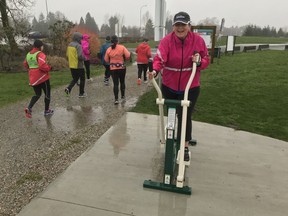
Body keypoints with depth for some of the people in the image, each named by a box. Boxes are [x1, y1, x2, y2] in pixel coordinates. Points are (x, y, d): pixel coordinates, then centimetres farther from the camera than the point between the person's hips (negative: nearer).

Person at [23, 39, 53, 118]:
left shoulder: (28, 54, 9)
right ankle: (47, 111, 20)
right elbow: (42, 65, -28)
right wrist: (49, 67, -12)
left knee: (37, 94, 20)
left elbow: (25, 64, 20)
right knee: (47, 93, 11)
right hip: (42, 77, -7)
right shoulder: (40, 54, -15)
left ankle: (29, 108, -1)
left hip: (33, 78, 7)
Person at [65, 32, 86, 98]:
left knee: (75, 78, 20)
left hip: (71, 66, 7)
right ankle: (81, 93, 16)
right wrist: (84, 58, -5)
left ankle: (68, 88, -3)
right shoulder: (78, 46, -17)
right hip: (78, 66, -7)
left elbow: (67, 54, 13)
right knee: (82, 79, 10)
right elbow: (80, 56, -24)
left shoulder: (69, 45, 7)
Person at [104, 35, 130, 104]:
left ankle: (116, 99, -1)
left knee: (115, 84, 3)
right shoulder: (122, 47, -9)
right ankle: (123, 97, 28)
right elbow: (128, 56, -13)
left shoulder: (108, 49, -4)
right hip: (122, 68, 0)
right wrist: (124, 59, 7)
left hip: (113, 68, 1)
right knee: (122, 82, 17)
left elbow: (106, 60, 2)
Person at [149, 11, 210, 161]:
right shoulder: (167, 40, -13)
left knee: (185, 117, -3)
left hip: (190, 87, -1)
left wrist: (199, 61, -23)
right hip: (169, 86, 1)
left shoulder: (198, 40, -8)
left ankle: (185, 147, 15)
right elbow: (160, 58, -27)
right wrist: (155, 70, -48)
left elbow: (206, 60, 1)